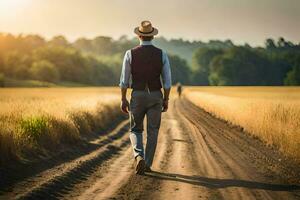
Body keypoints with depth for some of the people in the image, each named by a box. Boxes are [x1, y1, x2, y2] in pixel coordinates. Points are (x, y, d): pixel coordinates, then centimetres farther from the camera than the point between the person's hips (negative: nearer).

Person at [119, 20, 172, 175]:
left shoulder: (130, 54, -7)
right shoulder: (162, 54, -5)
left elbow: (124, 80, -5)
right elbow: (167, 81, -4)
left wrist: (123, 100, 3)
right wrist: (166, 100, 6)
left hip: (137, 96, -1)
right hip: (156, 97, 1)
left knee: (135, 130, 13)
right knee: (152, 132, 12)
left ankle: (139, 157, -11)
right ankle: (147, 164, 13)